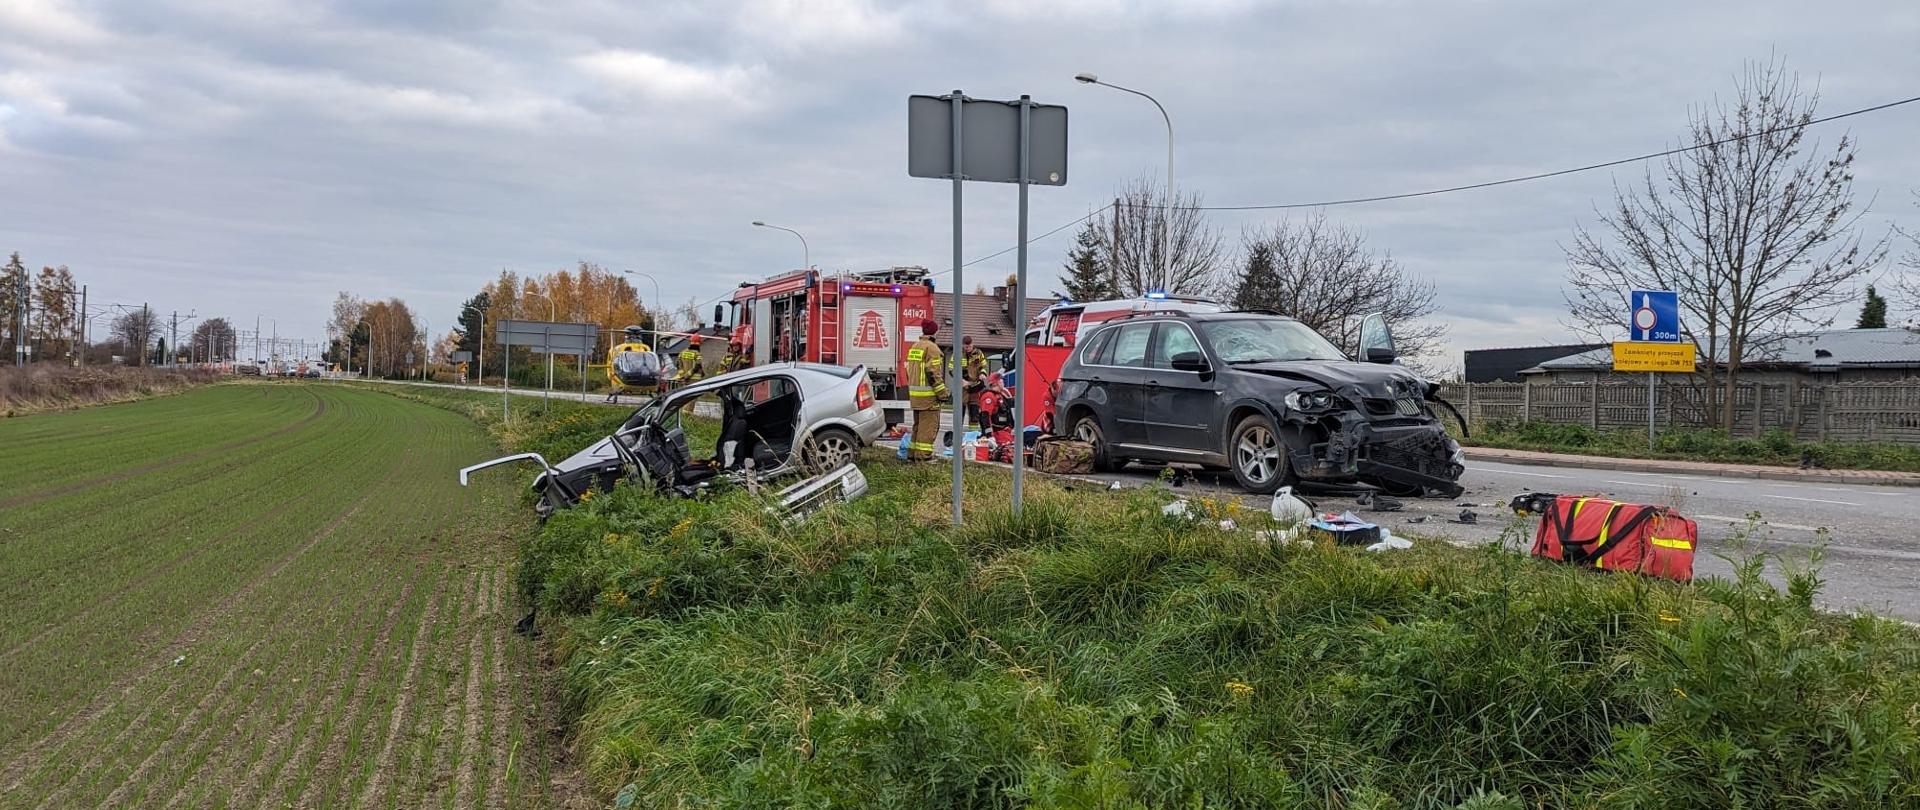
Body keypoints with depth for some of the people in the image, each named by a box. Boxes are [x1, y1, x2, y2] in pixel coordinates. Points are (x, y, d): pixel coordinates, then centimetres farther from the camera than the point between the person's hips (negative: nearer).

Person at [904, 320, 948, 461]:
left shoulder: (914, 346, 16)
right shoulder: (932, 348, -13)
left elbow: (909, 371, 21)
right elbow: (933, 373, -18)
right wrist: (942, 393, -14)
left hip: (915, 393, 9)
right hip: (928, 394, -9)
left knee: (918, 424, 17)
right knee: (928, 425, -5)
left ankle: (912, 453, 19)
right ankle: (923, 455, -7)